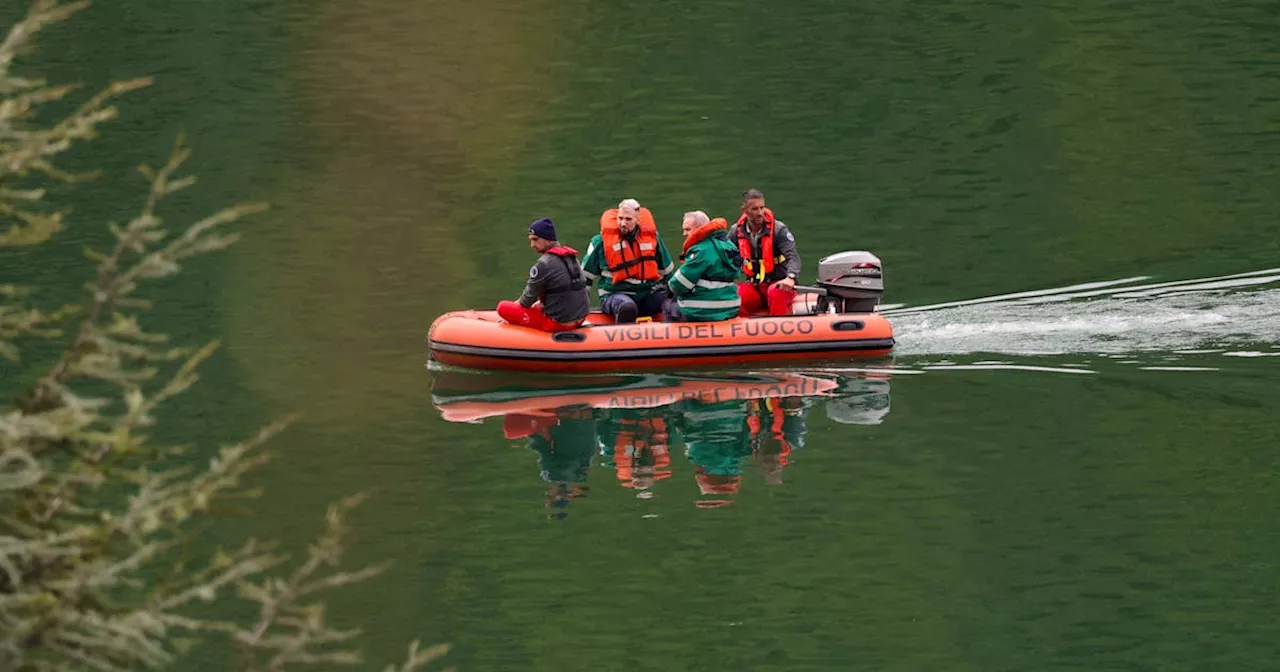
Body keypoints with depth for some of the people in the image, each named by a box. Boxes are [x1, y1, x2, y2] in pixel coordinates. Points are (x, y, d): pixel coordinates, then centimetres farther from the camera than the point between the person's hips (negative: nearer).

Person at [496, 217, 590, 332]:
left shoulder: (544, 264, -18)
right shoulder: (571, 256, 8)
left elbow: (529, 297, -8)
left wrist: (518, 303, 13)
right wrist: (541, 302, 18)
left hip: (560, 323, -9)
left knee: (503, 307, -3)